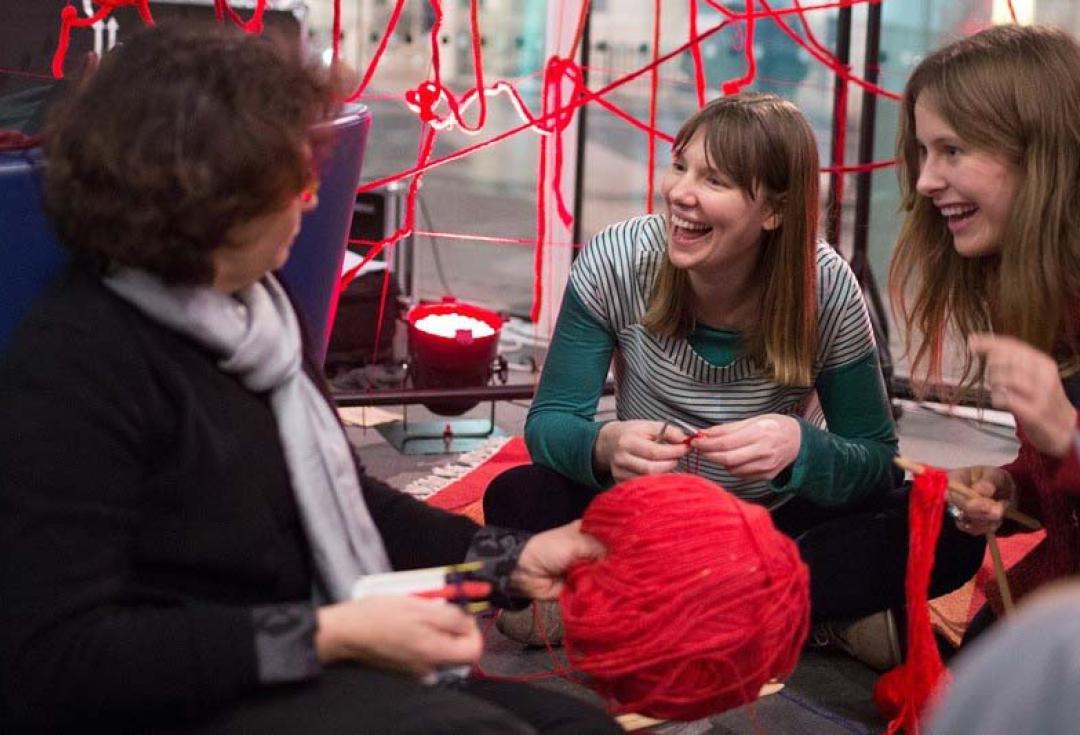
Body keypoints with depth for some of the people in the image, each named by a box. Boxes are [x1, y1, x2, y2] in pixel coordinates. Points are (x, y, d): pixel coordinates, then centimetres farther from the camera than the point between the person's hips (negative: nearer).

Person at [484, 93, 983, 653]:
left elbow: (876, 461, -13)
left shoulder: (827, 290, -17)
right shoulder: (615, 262, -16)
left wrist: (802, 446, -36)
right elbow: (548, 422, -13)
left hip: (780, 525, 0)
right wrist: (604, 444, -37)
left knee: (947, 532, -25)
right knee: (517, 500, -28)